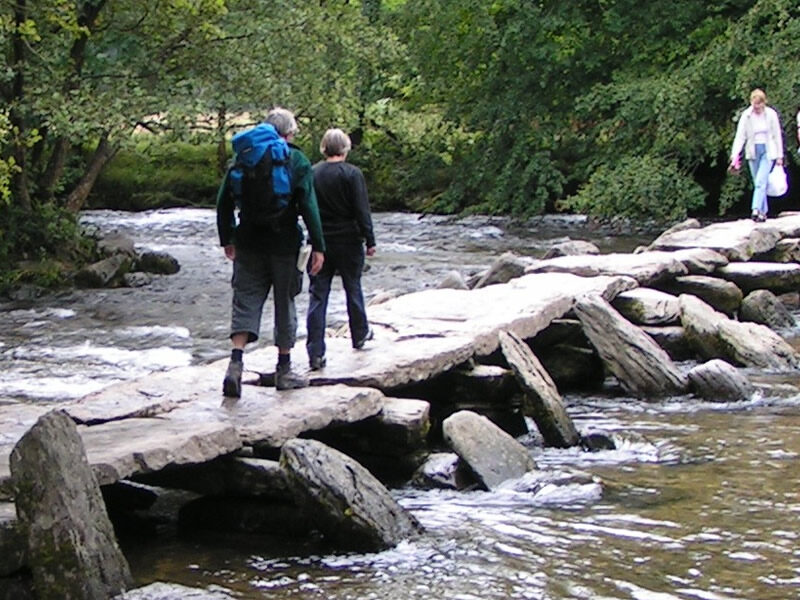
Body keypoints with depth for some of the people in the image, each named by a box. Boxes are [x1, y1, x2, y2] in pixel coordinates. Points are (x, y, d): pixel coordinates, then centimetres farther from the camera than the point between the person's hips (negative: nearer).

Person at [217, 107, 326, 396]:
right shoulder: (297, 161, -4)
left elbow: (224, 201, 7)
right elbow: (309, 206, -10)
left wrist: (227, 239, 16)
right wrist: (318, 246, -8)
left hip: (249, 242, 3)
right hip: (284, 242, -2)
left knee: (245, 300, 3)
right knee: (284, 304, 9)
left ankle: (235, 364, -15)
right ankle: (284, 370, 16)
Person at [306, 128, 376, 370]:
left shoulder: (312, 173, 1)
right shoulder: (352, 174, -10)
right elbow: (362, 211, -11)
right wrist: (370, 241, -4)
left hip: (320, 243, 2)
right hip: (348, 241, -2)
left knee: (317, 295, 0)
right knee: (353, 288, 17)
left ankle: (315, 353, -7)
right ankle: (360, 335, 36)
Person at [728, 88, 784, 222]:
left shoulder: (771, 114, -7)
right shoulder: (746, 116, -5)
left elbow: (777, 136, 1)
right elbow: (740, 136, -6)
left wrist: (780, 156, 2)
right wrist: (734, 156, -16)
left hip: (767, 151, -3)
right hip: (752, 151, 3)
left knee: (761, 181, -16)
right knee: (758, 183, 8)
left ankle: (756, 210, -23)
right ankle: (763, 211, 17)